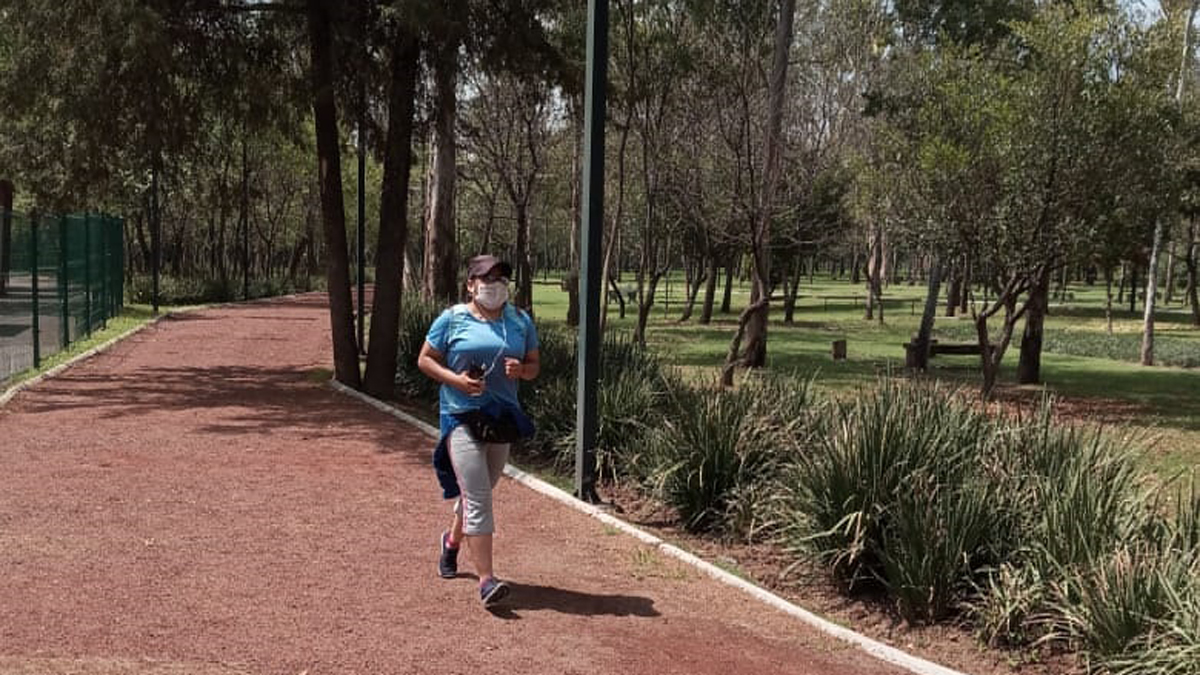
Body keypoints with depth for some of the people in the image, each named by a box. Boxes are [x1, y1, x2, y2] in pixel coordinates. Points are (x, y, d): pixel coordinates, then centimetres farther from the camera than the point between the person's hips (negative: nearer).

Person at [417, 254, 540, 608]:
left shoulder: (520, 321, 7)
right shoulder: (452, 319, -3)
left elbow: (534, 365, 12)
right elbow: (425, 360, 1)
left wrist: (520, 370, -12)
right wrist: (455, 379, -15)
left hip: (503, 417, 5)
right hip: (462, 417, -5)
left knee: (479, 493, 19)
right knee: (478, 499, -13)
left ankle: (453, 540, 48)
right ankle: (486, 579, -13)